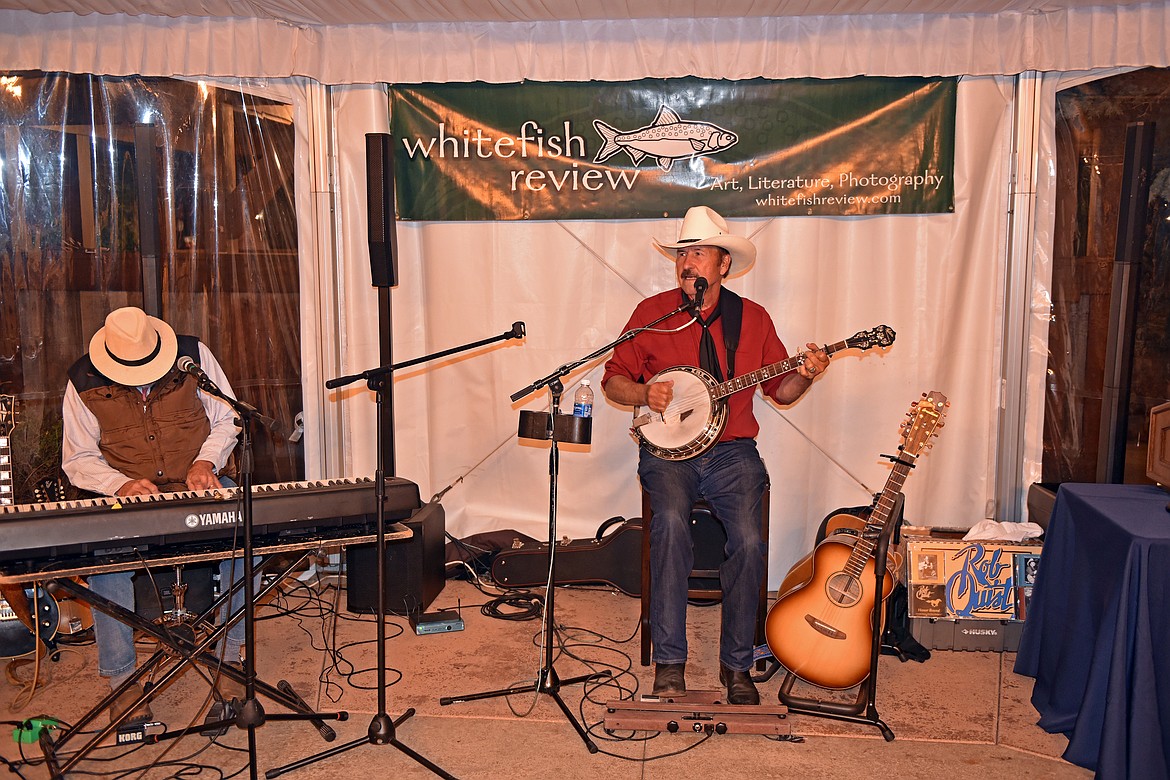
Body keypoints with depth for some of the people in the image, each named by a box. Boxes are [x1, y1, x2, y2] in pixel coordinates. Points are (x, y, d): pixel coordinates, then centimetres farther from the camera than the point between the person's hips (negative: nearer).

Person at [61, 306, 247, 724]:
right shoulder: (84, 382, -7)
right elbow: (77, 459, 1)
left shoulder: (193, 355, -8)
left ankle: (228, 655, -14)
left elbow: (228, 417, 4)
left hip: (198, 483, 0)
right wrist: (121, 484, -19)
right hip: (126, 494, 0)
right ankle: (122, 678, -13)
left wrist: (206, 459, -15)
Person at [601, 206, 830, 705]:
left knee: (749, 539, -23)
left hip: (732, 453, 1)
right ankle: (669, 663, -20)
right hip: (668, 450, -1)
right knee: (671, 522, -31)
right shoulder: (652, 313, 5)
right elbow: (613, 380, 9)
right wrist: (645, 393, -10)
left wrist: (804, 376, -8)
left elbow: (780, 389, 13)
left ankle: (737, 665, -4)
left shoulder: (753, 319, 8)